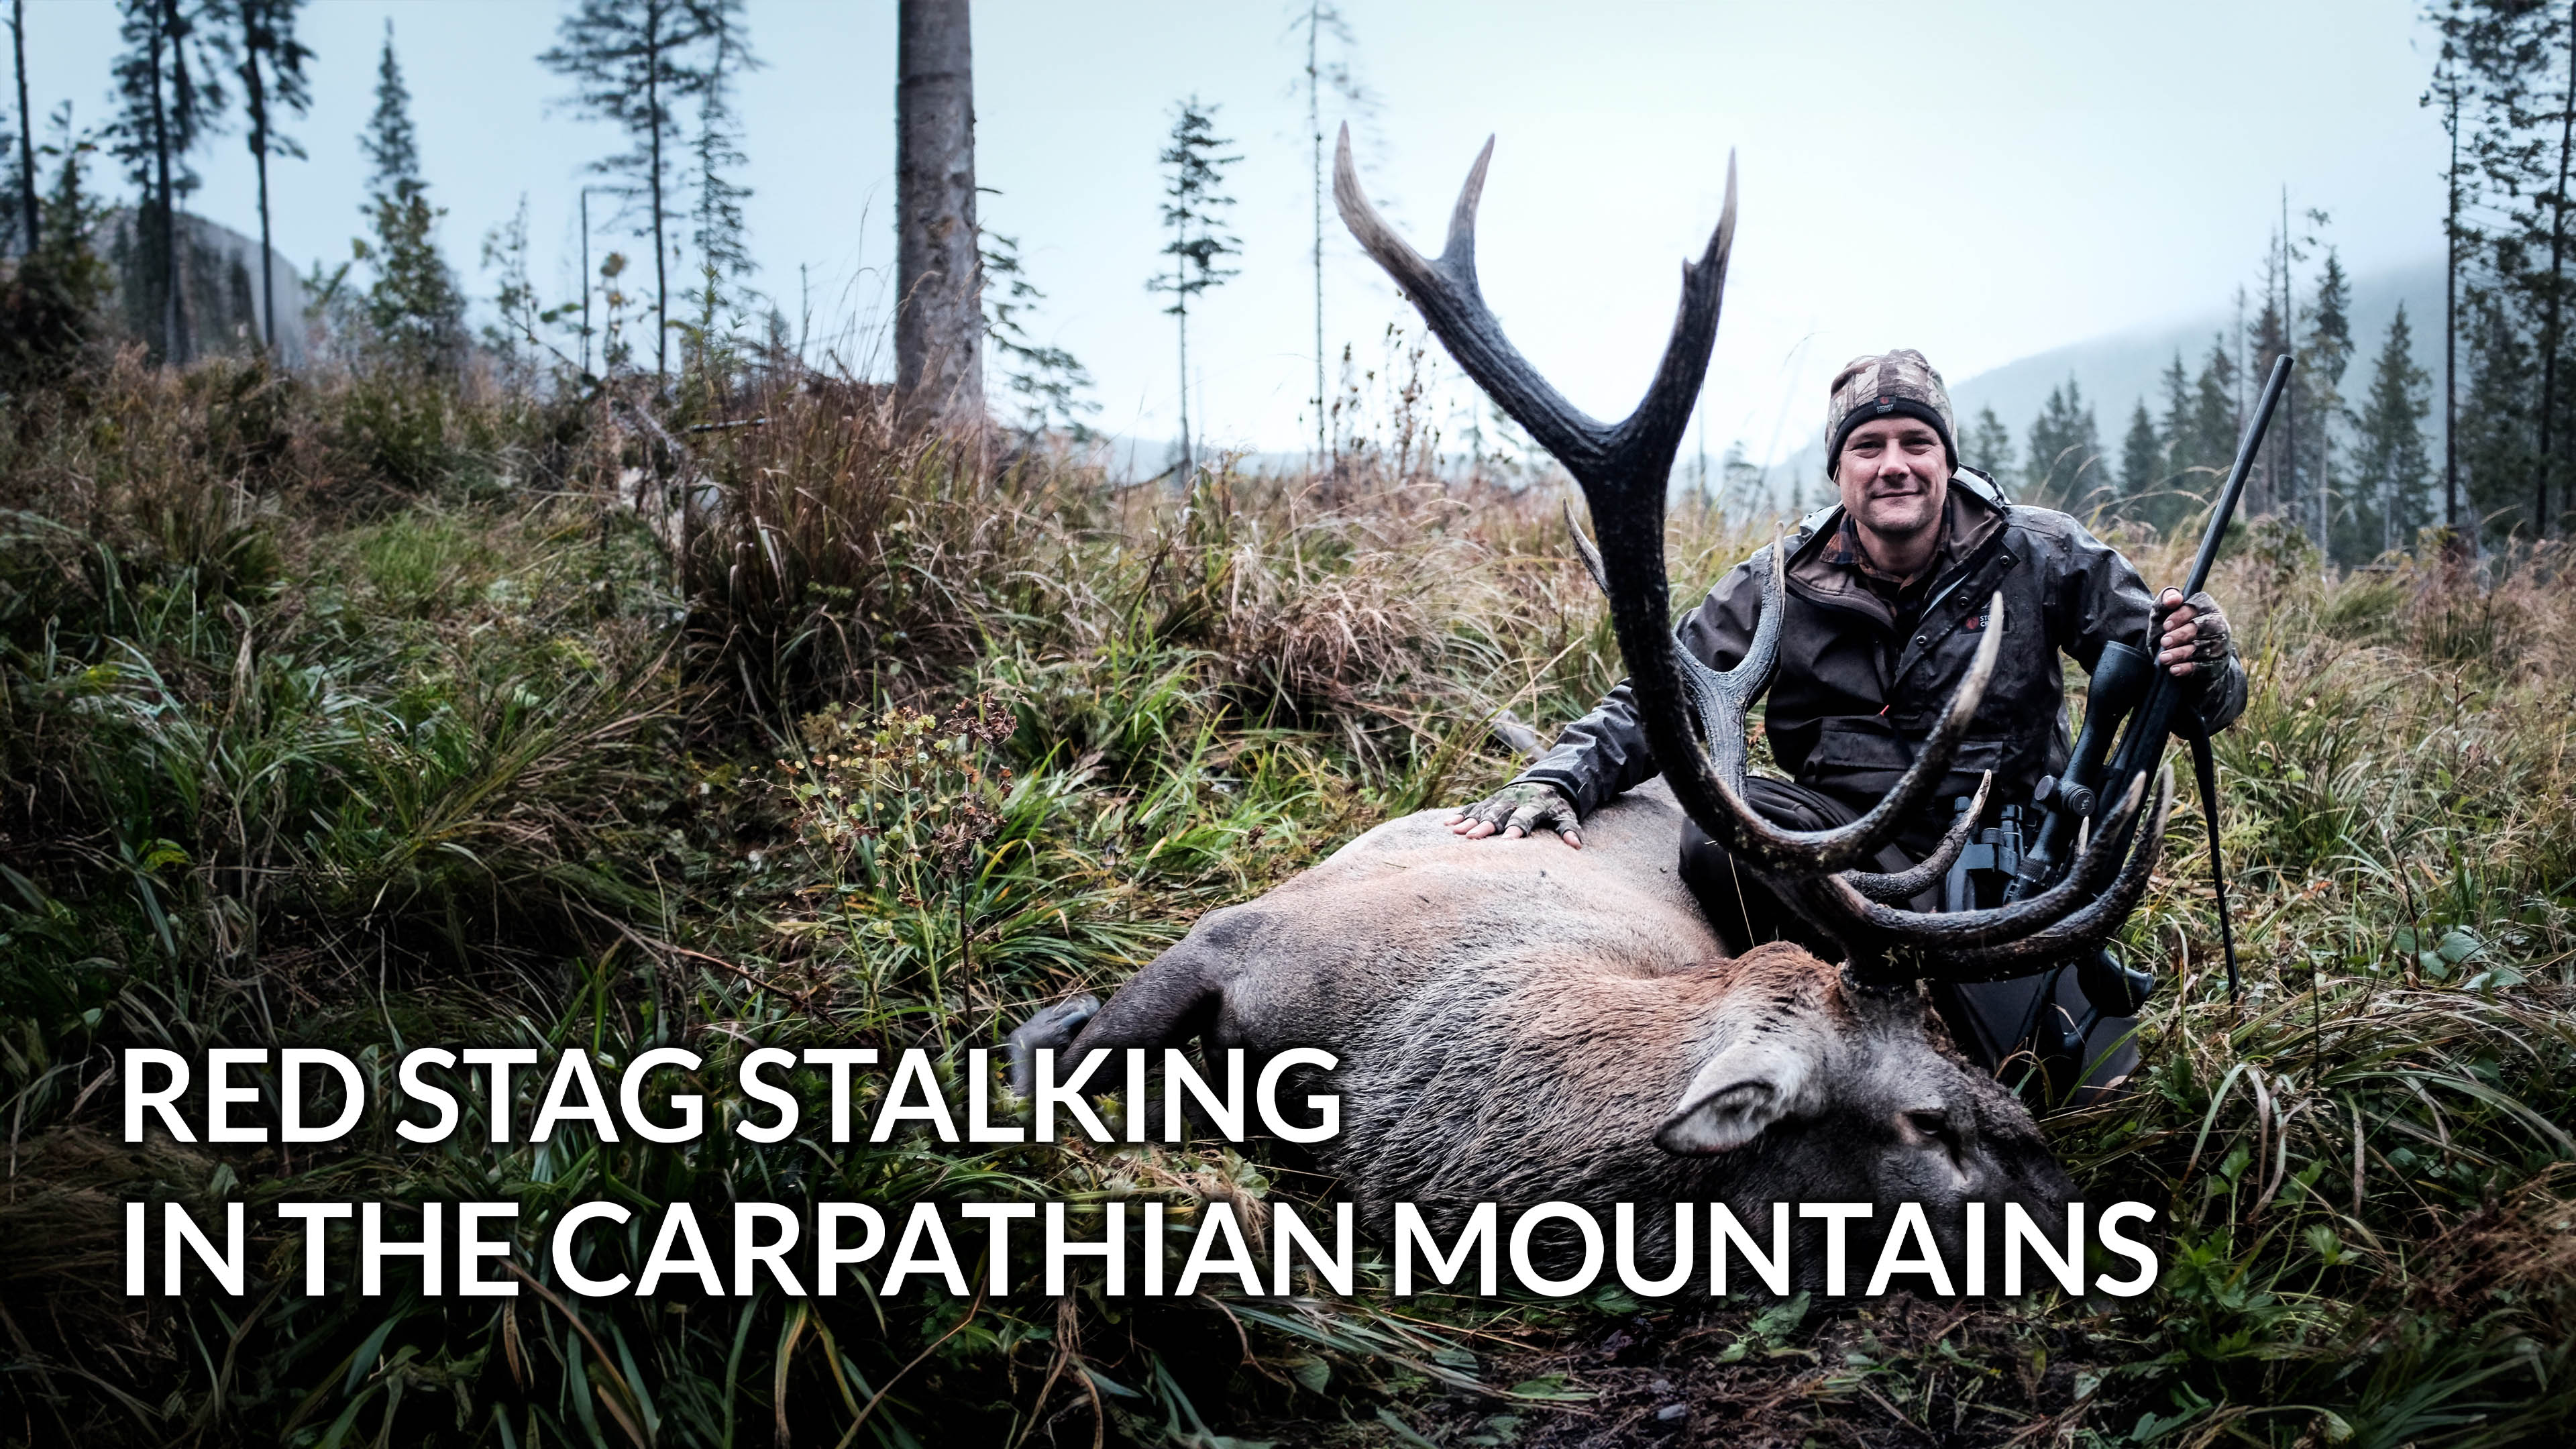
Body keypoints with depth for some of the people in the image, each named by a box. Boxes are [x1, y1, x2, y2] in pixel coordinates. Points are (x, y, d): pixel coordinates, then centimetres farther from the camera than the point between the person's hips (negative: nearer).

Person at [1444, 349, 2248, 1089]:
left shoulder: (2042, 557, -4)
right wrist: (1559, 777, -19)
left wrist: (2200, 669, -24)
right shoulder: (1782, 586, -2)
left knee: (2087, 1078, -17)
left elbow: (2157, 681, 1)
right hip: (1851, 827, 1)